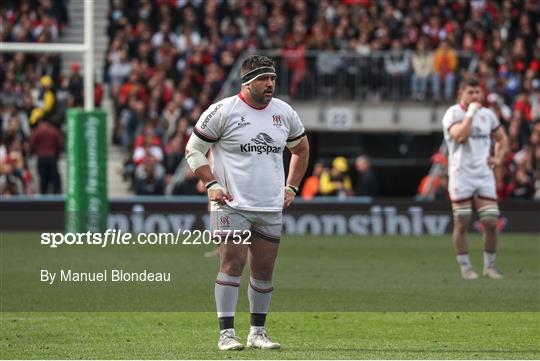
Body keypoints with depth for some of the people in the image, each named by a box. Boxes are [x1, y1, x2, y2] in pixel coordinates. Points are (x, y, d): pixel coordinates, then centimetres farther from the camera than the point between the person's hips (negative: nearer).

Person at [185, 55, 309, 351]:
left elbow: (301, 149, 25)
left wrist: (291, 187, 16)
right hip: (232, 205, -5)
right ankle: (226, 334, -9)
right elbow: (193, 149, 0)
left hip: (271, 209, 5)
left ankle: (257, 332, 18)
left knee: (264, 271, 7)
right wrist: (211, 184, -9)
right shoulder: (223, 111, -7)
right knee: (232, 264, -12)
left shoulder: (284, 113, 8)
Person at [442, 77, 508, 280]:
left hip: (485, 175, 5)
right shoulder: (453, 114, -7)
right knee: (462, 223, -2)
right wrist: (470, 113, -20)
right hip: (461, 176, -4)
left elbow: (501, 139, 25)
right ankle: (465, 266, 7)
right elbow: (460, 136, -25)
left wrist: (498, 158, 9)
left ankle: (490, 265, 12)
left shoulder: (487, 115, 11)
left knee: (491, 223, -1)